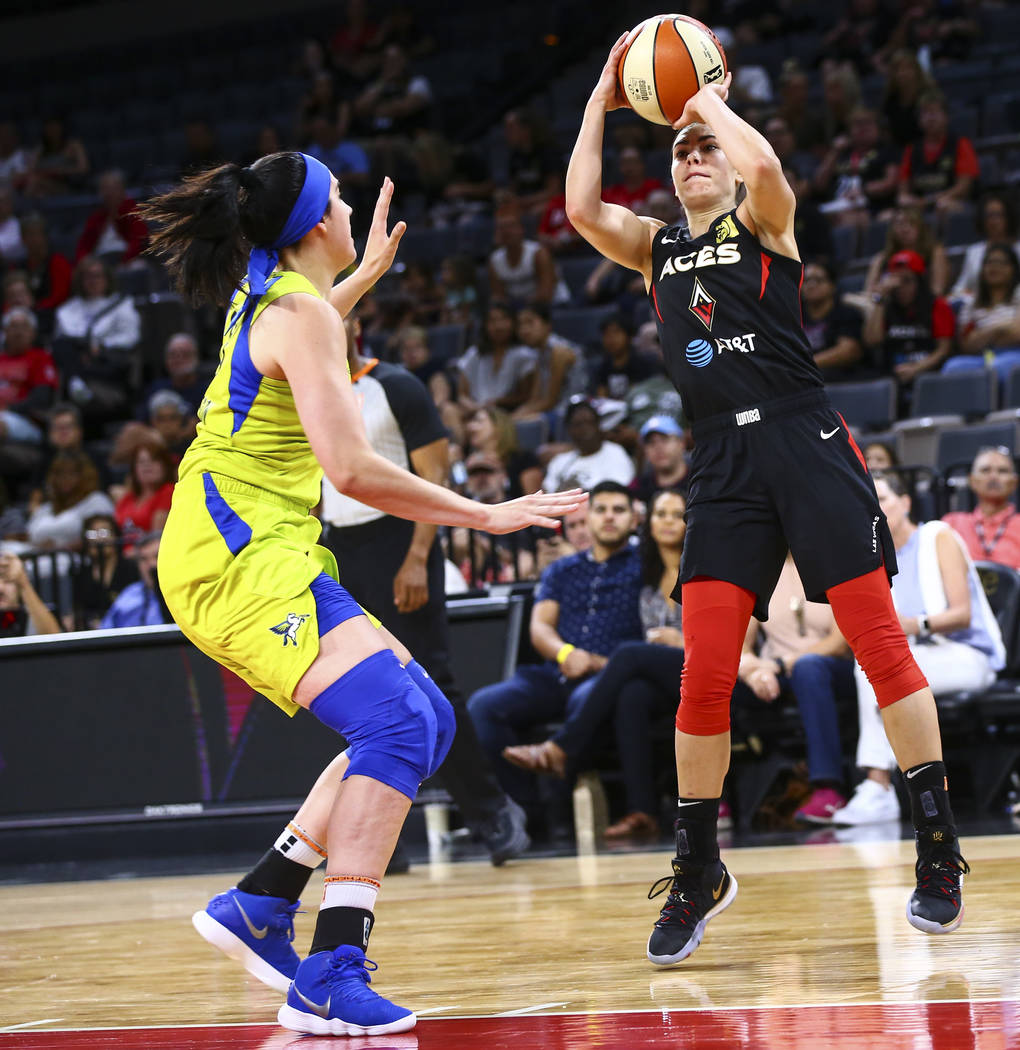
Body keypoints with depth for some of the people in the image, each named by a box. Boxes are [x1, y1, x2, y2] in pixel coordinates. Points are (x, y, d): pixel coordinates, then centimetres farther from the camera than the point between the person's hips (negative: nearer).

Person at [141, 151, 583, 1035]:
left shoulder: (261, 293, 16)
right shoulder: (301, 314, -13)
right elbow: (350, 467, -21)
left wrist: (368, 274, 52)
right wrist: (484, 515, -14)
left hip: (260, 555, 10)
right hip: (241, 558, -10)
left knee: (426, 720, 9)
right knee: (397, 722, -25)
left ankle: (264, 900, 8)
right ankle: (331, 976, -34)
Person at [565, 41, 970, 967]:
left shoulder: (762, 224, 6)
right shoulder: (656, 248, 19)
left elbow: (767, 167, -17)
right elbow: (582, 209, 1)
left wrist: (710, 98, -1)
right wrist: (602, 103, 7)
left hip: (804, 441, -4)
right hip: (723, 464, 4)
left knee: (881, 643, -6)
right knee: (704, 673, -2)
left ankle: (938, 846, 0)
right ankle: (697, 872, 10)